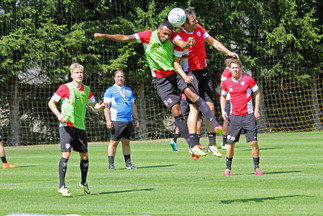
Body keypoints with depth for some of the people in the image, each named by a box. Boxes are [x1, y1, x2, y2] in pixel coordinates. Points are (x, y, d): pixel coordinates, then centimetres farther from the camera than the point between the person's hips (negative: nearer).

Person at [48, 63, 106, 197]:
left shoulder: (86, 90, 9)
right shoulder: (65, 88, -5)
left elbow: (93, 104, 22)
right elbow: (51, 102, 0)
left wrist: (101, 106, -2)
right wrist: (59, 115, -15)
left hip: (80, 127, 5)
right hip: (67, 125, -5)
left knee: (84, 156, 5)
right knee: (66, 154, -15)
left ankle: (83, 183, 27)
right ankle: (62, 186, -11)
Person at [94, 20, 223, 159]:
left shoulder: (172, 36, -6)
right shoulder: (148, 36, -8)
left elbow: (182, 44, -26)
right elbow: (125, 38, -9)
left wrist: (188, 43, -51)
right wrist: (105, 36, -18)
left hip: (176, 73, 2)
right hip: (160, 80, -2)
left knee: (192, 94, -22)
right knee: (176, 110, -10)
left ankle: (215, 124, -21)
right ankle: (192, 146, -7)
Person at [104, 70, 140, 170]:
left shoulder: (128, 91, 19)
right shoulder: (110, 91, 2)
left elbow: (133, 105, 23)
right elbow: (106, 106, -4)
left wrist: (136, 118, 15)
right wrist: (108, 120, -13)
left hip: (128, 120, 5)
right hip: (116, 121, -5)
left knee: (126, 142, 7)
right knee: (114, 142, -5)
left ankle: (128, 163, 10)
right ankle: (111, 164, -2)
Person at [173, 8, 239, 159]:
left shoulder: (199, 28, 2)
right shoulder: (181, 38, -19)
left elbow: (213, 42, 16)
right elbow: (176, 62, -14)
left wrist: (228, 52, 7)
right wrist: (185, 77, -28)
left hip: (203, 72, 7)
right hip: (191, 74, -7)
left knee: (210, 107, 5)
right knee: (195, 107, -18)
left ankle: (212, 144, 12)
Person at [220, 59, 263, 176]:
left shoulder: (248, 79, -5)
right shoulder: (227, 83, 3)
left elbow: (257, 93, 5)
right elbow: (223, 96, 20)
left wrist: (257, 110, 0)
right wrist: (223, 110, 7)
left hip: (249, 115, -2)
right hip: (234, 116, 2)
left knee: (253, 142, -8)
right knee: (231, 142, -2)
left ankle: (256, 167, 3)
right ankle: (228, 168, 10)